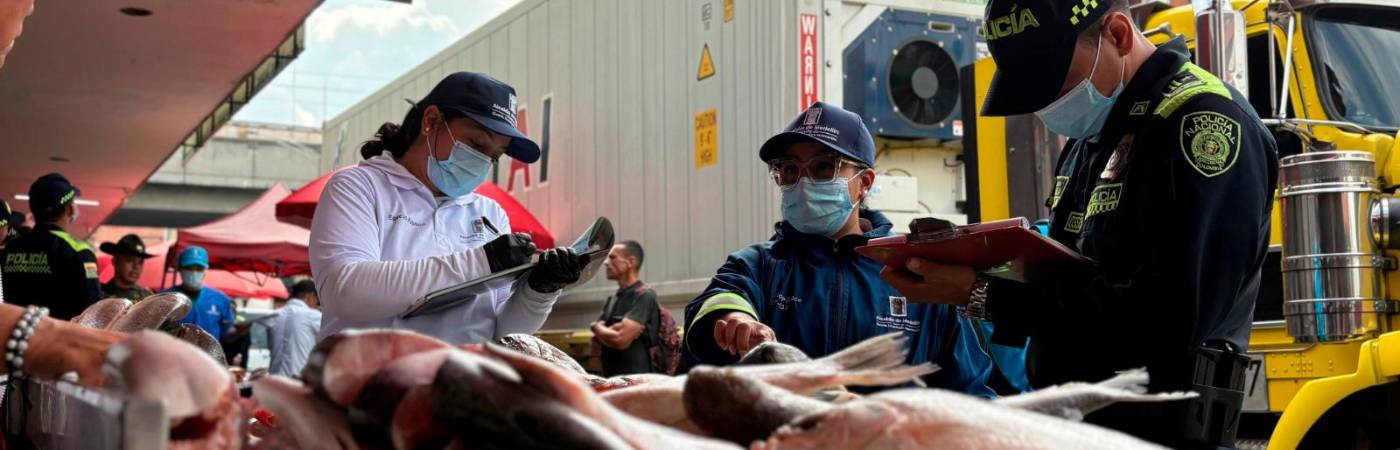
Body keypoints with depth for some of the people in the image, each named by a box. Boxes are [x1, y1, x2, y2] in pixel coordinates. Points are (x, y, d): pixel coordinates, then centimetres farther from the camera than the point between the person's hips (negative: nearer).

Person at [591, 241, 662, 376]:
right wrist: (608, 332, -9)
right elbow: (596, 341, 13)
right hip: (609, 377, 8)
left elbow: (621, 340, -19)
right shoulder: (612, 299, 15)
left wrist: (598, 329, 1)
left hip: (634, 378, -8)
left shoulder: (644, 295, -10)